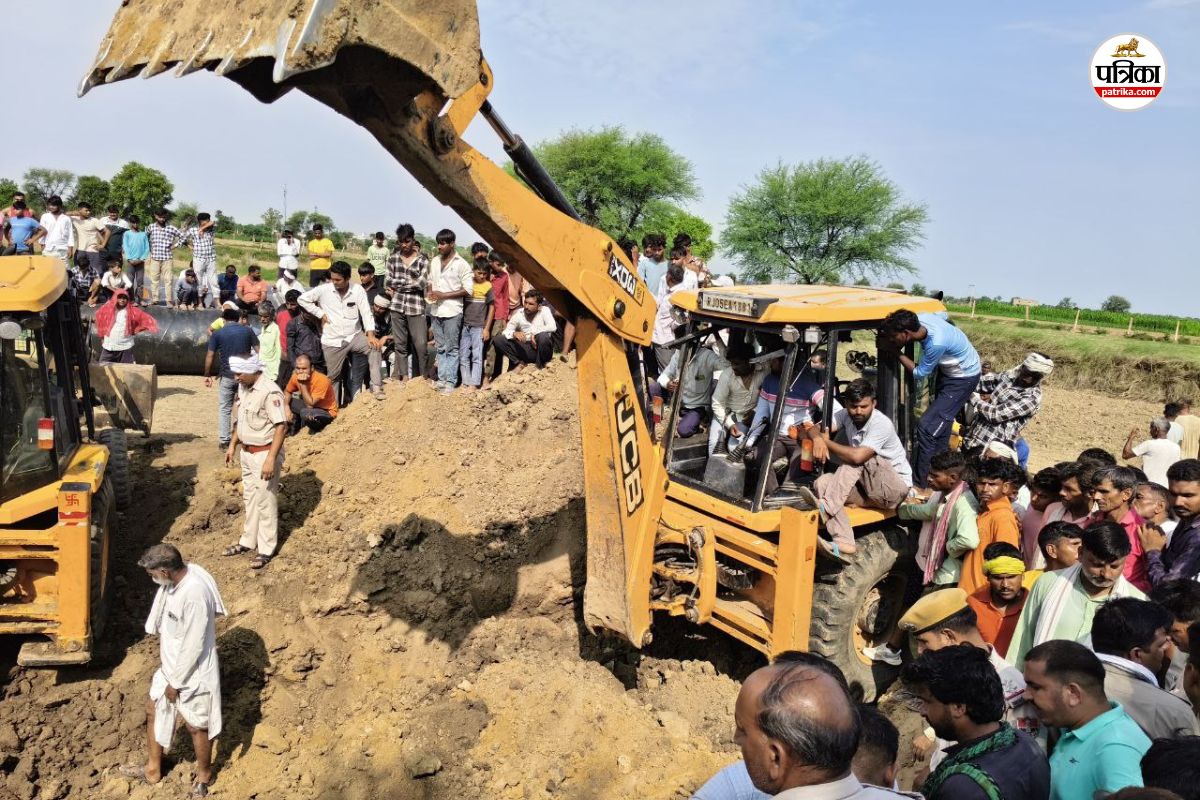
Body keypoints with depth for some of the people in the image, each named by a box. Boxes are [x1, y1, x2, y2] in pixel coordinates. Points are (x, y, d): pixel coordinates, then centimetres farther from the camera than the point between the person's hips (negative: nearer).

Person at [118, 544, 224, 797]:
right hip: (170, 665, 9)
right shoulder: (175, 578, -7)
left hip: (192, 674, -9)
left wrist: (175, 682, -15)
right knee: (153, 712, 24)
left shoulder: (194, 594, -36)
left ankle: (203, 778, 38)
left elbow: (193, 647, -28)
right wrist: (164, 664, 17)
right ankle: (152, 770, 46)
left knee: (196, 727, 13)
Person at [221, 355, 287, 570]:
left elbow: (281, 427, -25)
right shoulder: (243, 387, 4)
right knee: (249, 498, 20)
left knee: (265, 502, 2)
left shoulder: (270, 392, -23)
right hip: (247, 452, 9)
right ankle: (248, 541, 34)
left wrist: (271, 459, -27)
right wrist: (232, 445, 16)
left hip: (264, 453, -9)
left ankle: (266, 549, 15)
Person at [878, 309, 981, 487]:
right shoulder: (920, 319, -20)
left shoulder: (936, 344, -39)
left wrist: (896, 353, -15)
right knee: (940, 430, 18)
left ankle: (921, 484, -6)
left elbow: (919, 373, -22)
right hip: (948, 370, 8)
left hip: (963, 378, -8)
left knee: (927, 426, -13)